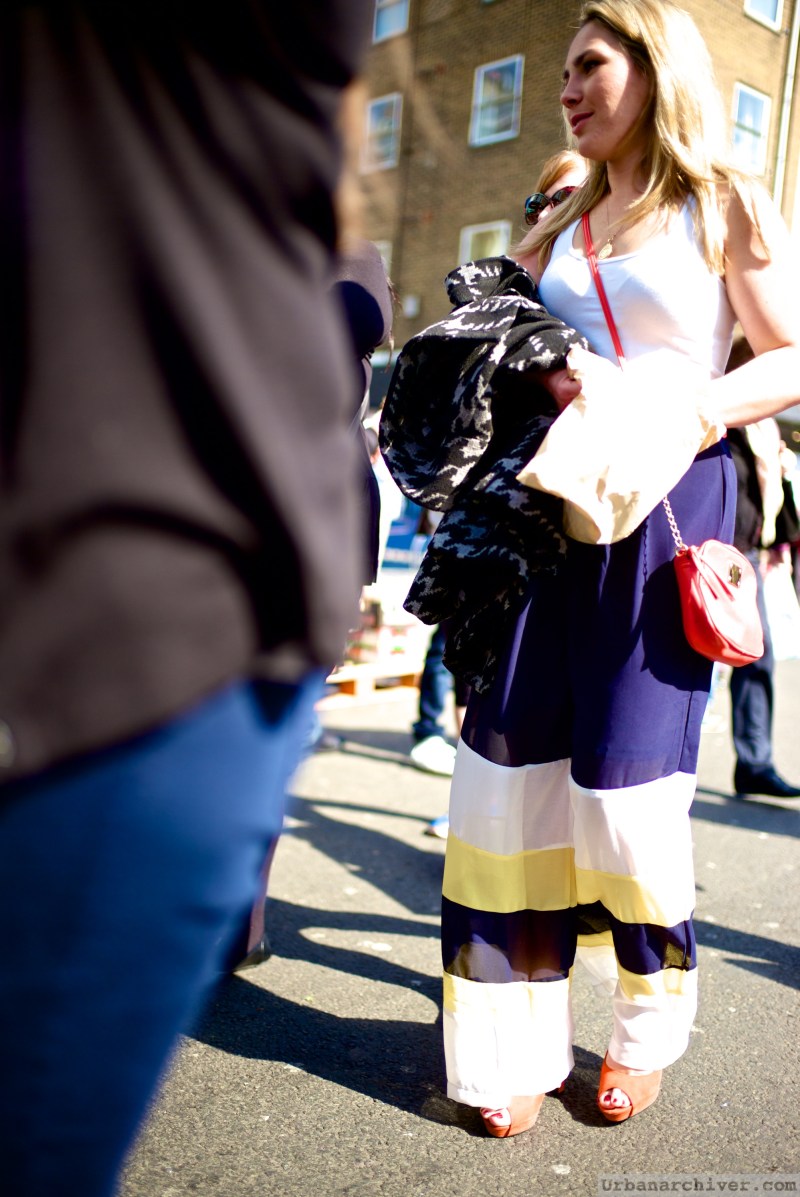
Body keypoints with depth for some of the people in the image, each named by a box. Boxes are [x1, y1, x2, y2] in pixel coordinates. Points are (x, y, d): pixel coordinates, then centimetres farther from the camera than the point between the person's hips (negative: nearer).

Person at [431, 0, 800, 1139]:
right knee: (512, 767, -3)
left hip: (667, 511, -4)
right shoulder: (561, 228, 22)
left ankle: (647, 1033, 20)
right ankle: (520, 1044, 11)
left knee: (627, 791, -6)